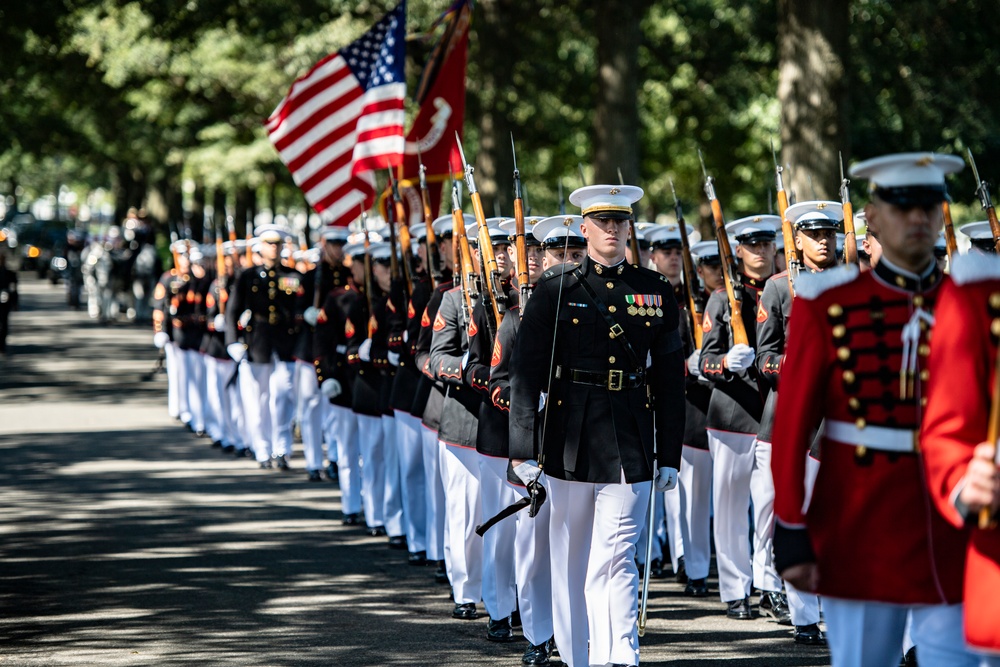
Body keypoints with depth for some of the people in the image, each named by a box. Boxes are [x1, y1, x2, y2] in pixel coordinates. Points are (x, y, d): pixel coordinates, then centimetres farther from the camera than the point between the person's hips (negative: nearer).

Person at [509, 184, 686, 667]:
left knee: (616, 558, -8)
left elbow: (669, 378, 10)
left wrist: (669, 454, 7)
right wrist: (523, 449, -9)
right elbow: (526, 371, -3)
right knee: (571, 560, 9)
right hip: (570, 443, 0)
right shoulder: (556, 289, 1)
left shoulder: (655, 292, 7)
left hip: (631, 443, 0)